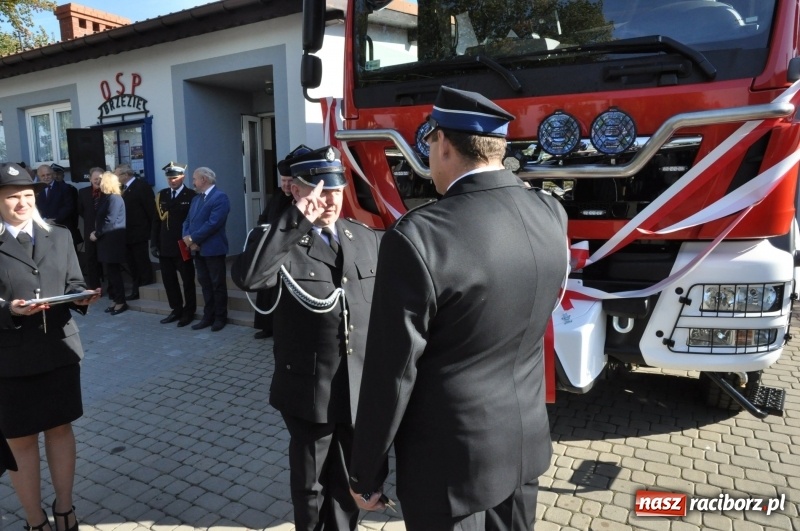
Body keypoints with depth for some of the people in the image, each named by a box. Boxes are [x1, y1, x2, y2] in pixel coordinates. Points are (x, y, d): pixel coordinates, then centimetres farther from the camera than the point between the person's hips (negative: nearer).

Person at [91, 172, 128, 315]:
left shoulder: (114, 198, -14)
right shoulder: (106, 197, 14)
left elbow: (110, 221, -19)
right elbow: (101, 218, 17)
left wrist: (97, 234, -11)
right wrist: (96, 231, 2)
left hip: (113, 240, -9)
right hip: (107, 240, 9)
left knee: (113, 272, -4)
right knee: (110, 272, 10)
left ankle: (121, 301, 4)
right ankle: (115, 299, 17)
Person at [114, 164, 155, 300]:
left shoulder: (142, 186, -10)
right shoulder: (123, 188, 12)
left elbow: (151, 209, -13)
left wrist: (152, 230, -13)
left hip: (138, 233, -8)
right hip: (127, 233, 8)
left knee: (142, 264, 1)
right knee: (132, 265, 13)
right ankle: (136, 290, 22)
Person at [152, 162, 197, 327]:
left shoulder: (191, 195, -7)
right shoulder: (161, 195, 10)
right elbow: (156, 220, 9)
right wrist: (154, 243, 6)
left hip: (183, 246, -5)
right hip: (165, 246, 6)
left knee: (187, 280, 7)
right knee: (169, 280, 12)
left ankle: (189, 312, 19)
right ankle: (176, 310, 24)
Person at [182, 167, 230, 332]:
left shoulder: (220, 197, -11)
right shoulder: (196, 199, 17)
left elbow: (213, 223, -20)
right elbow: (188, 220, 12)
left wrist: (193, 238, -16)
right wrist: (188, 239, -7)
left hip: (213, 248, -8)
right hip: (197, 249, 8)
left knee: (218, 284, 3)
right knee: (205, 284, 13)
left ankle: (220, 317, 13)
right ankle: (208, 316, 20)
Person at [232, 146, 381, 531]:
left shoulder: (367, 239, 3)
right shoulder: (277, 241, -10)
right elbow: (246, 278, -33)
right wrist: (296, 220, -34)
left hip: (361, 389, 4)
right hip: (309, 391, -3)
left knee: (349, 483, 21)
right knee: (309, 483, 19)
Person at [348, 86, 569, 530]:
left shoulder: (417, 237, -26)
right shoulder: (551, 215, -6)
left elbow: (391, 375, -20)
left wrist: (365, 473, -5)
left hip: (451, 462, -6)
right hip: (526, 443, 6)